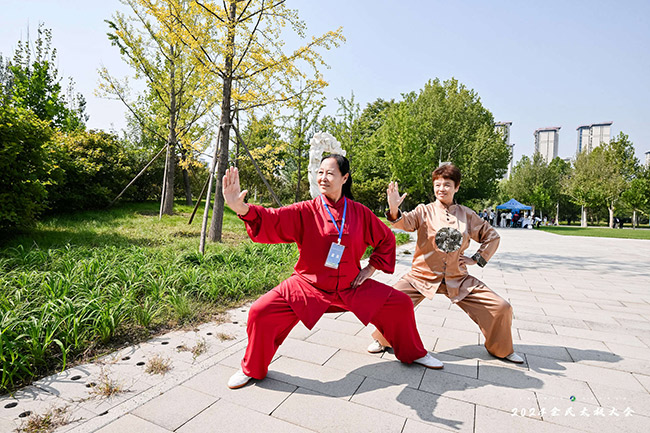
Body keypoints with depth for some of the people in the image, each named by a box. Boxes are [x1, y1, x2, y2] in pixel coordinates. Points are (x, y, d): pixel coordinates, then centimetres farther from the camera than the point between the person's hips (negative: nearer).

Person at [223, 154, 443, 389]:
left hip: (351, 287, 2)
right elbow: (272, 220, -24)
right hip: (308, 285, -2)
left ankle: (413, 353, 33)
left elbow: (386, 239, 9)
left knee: (401, 304, 1)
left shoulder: (360, 213, -4)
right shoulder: (306, 211, -10)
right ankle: (252, 369, 13)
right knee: (261, 312, -18)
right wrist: (241, 207, -41)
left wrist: (371, 268, 2)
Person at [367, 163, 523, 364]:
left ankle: (501, 349, 32)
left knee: (501, 308, -1)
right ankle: (383, 340, 11)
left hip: (458, 279, 3)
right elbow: (405, 222, -24)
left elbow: (492, 236, 17)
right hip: (422, 276, -2)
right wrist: (394, 209, -44)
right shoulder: (424, 211, -3)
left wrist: (477, 259, 7)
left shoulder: (467, 215, 5)